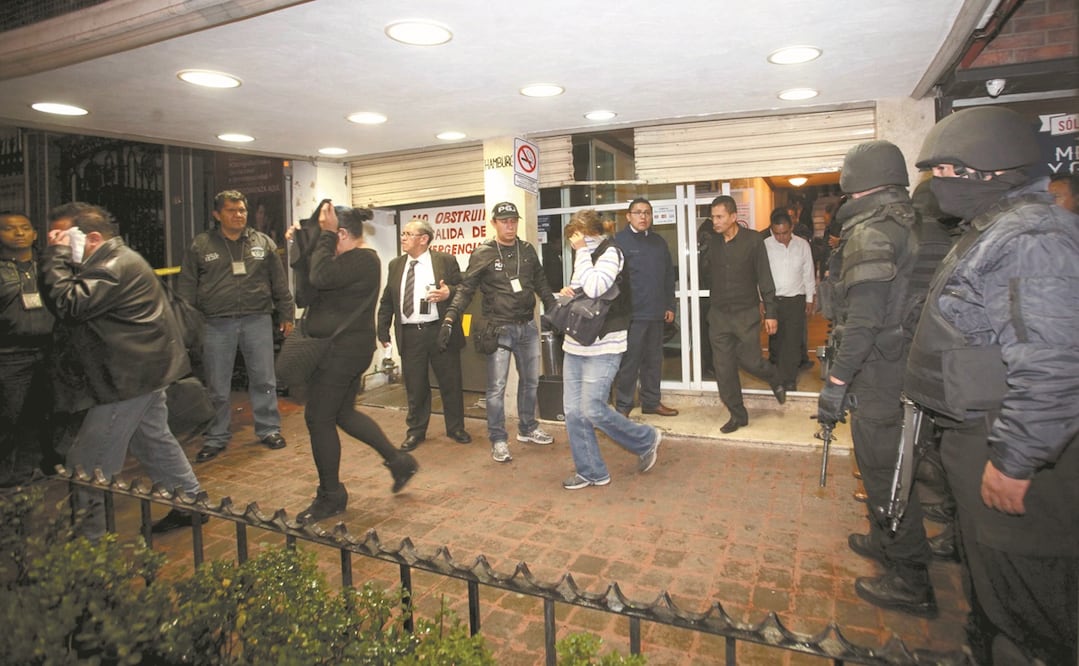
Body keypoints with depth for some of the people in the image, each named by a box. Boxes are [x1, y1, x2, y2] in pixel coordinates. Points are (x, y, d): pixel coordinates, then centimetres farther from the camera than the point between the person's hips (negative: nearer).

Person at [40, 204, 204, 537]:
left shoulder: (115, 267, -18)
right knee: (154, 439, 21)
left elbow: (68, 305, -25)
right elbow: (80, 302, 15)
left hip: (130, 375, -11)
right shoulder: (117, 261, 16)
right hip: (145, 369, 11)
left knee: (87, 464, -3)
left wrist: (57, 256, -16)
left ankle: (86, 537, 7)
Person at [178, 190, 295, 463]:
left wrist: (286, 315, 8)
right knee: (217, 386, 7)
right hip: (216, 325, 0)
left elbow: (280, 283, 10)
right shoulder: (200, 245, 4)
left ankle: (268, 429, 21)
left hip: (257, 320, 1)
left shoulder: (263, 243, 7)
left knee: (264, 379, 7)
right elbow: (186, 288, 5)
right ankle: (216, 438, 20)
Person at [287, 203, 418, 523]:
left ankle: (331, 496, 14)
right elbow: (314, 273, 19)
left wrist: (326, 234, -19)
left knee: (318, 418, 0)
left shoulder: (360, 259, -17)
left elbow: (319, 277, -30)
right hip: (348, 348, 11)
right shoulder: (359, 258, 15)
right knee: (344, 413, 20)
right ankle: (399, 461, 27)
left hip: (342, 350, -11)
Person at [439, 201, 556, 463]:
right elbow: (466, 289, -8)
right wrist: (449, 319, -17)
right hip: (499, 329, -5)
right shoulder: (483, 253, -6)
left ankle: (527, 428, 33)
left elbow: (541, 283, 15)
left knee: (530, 381, 15)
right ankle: (498, 440, 11)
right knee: (497, 387, -2)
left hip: (528, 327, 5)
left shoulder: (527, 250, 7)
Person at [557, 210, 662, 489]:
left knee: (593, 410, -8)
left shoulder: (609, 252, -10)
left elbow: (594, 288, -26)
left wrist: (582, 251, -16)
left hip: (602, 347, -8)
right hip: (575, 344, 8)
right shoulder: (584, 256, 13)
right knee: (573, 411, 5)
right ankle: (590, 471, 19)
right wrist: (567, 291, 2)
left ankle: (646, 439, 17)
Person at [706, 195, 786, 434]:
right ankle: (737, 415, 18)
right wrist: (714, 305, 11)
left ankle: (775, 380, 34)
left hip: (746, 313, -3)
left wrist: (770, 313, -8)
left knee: (750, 361, -1)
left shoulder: (752, 239, -7)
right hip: (719, 315, 3)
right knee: (724, 369, 3)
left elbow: (765, 278, -6)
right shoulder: (713, 242, 3)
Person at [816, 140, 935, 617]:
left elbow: (864, 318, -24)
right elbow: (899, 301, 15)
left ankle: (911, 582, 11)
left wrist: (836, 380, -21)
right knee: (886, 460, 23)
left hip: (879, 367, -10)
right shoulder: (907, 226, 11)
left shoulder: (869, 233, -17)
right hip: (904, 360, 10)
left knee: (883, 467, 0)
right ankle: (885, 540, 41)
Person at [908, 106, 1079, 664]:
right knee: (986, 575, 24)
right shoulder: (990, 231, 14)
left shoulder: (1032, 236, -20)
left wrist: (1013, 461, -25)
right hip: (974, 436, 11)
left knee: (1020, 596, 4)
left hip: (1011, 451, -10)